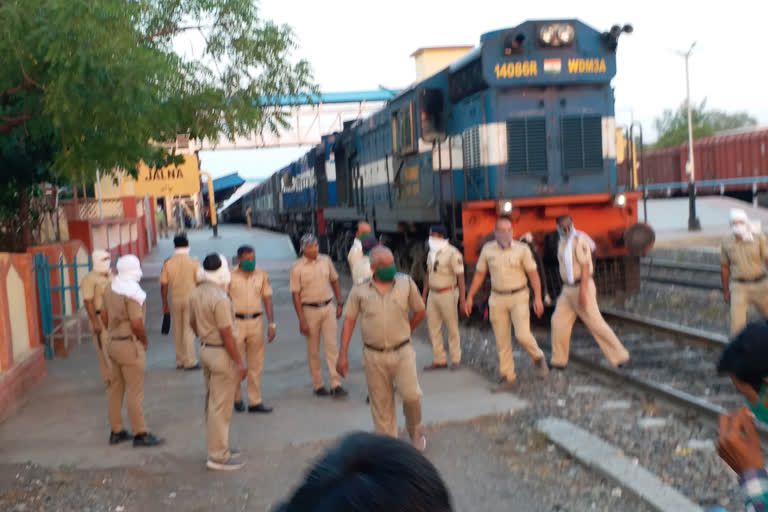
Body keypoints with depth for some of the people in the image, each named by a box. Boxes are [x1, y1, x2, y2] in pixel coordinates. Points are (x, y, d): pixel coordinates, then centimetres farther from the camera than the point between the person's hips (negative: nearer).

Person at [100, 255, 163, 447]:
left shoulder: (110, 288, 7)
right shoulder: (132, 292, -19)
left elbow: (104, 316, 14)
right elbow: (136, 324, -23)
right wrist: (145, 341, -7)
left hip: (114, 343, 9)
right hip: (130, 345, -9)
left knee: (116, 388, 15)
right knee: (134, 391, -2)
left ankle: (116, 431, 24)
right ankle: (140, 434, 4)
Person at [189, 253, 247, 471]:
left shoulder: (196, 293, 4)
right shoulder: (220, 299, -23)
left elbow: (193, 323, 16)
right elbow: (226, 334, -23)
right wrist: (239, 362, -16)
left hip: (205, 349, 9)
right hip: (221, 353, -9)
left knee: (212, 402, 18)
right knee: (221, 406, -2)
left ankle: (219, 447, 31)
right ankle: (218, 457, 5)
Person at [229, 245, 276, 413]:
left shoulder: (261, 275, 4)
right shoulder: (230, 277, -5)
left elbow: (267, 299, 7)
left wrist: (271, 324, 2)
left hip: (256, 322, 3)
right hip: (236, 323, -3)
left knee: (256, 364, 6)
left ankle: (255, 401, 13)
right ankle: (237, 398, 23)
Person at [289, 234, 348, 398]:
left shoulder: (326, 260, 2)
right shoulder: (297, 268, -9)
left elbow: (334, 281, 14)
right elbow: (296, 295, -8)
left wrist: (339, 304, 11)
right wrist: (302, 320, -11)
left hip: (328, 308, 3)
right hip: (310, 310, -2)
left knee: (332, 346, -3)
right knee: (313, 350, 7)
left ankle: (336, 384, -3)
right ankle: (318, 385, 18)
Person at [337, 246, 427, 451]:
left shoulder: (406, 283, -3)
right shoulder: (360, 290, -3)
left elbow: (419, 312, 11)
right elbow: (349, 321, 0)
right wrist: (343, 355, -4)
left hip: (402, 352, 0)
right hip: (374, 355, 0)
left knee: (411, 395, -6)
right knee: (381, 403, 8)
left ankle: (415, 432, 23)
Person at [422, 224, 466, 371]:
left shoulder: (452, 253, -14)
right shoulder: (431, 253, 11)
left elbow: (460, 277, -15)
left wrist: (462, 299, -19)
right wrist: (424, 295, 17)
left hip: (447, 294, -7)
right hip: (433, 294, 7)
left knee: (452, 328, 4)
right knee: (433, 328, 8)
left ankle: (455, 359, 17)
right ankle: (439, 360, 16)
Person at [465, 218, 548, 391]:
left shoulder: (522, 249, -3)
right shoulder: (488, 249, 5)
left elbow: (533, 274, -4)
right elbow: (479, 274, 12)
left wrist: (538, 297, -12)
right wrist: (470, 297, 9)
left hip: (518, 297, -3)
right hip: (497, 299, 3)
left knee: (522, 335, -15)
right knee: (502, 340, 4)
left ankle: (538, 358, 16)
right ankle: (508, 377, 13)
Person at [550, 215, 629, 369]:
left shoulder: (579, 240, -15)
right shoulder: (563, 243, 13)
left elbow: (585, 267, -20)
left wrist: (582, 292, -24)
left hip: (582, 287, -8)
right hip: (568, 289, 8)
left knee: (595, 324, -4)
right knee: (558, 321, 4)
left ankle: (619, 355, 8)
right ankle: (558, 361, 12)